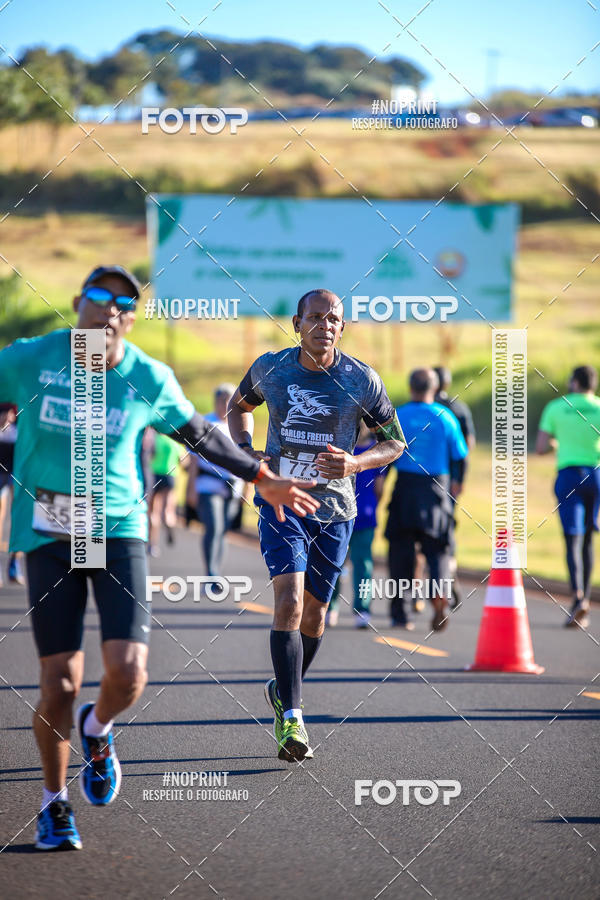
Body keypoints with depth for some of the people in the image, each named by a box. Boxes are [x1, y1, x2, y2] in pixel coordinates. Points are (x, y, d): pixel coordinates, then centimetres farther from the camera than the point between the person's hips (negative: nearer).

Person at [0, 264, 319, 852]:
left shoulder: (149, 380, 1)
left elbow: (197, 434, 17)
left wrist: (262, 479, 23)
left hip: (118, 530, 1)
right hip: (48, 533, -1)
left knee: (127, 674, -15)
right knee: (60, 683, -6)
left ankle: (97, 730, 24)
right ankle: (54, 803, 20)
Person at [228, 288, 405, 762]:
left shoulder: (362, 380, -7)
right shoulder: (270, 368, -4)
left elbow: (395, 441, 3)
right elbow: (239, 406, 17)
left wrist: (354, 464, -17)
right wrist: (245, 450, -2)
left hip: (334, 509, 2)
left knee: (314, 612, 10)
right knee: (290, 600, -19)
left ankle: (284, 692, 37)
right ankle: (291, 717, -19)